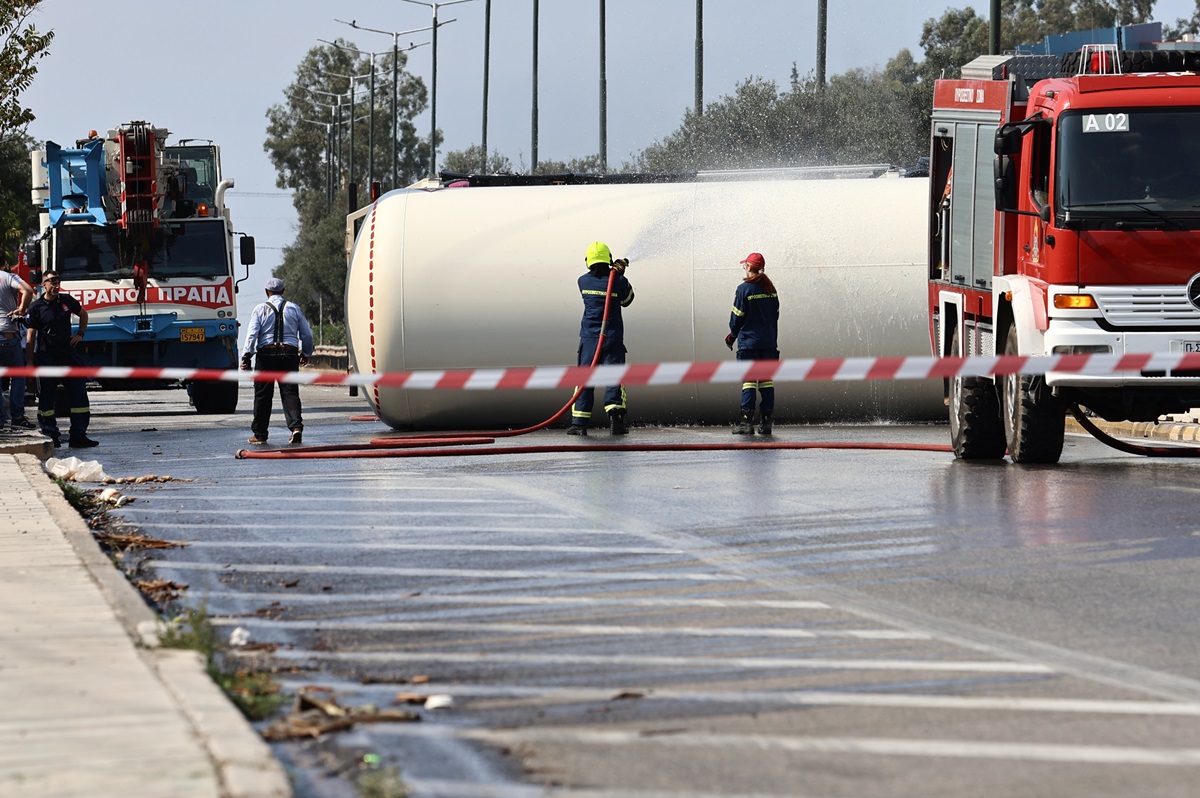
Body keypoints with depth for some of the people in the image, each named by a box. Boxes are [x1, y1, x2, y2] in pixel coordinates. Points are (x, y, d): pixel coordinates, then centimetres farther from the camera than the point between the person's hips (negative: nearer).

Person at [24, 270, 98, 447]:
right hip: (46, 358, -4)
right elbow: (30, 336, -5)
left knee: (79, 394, 0)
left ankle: (78, 436, 5)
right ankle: (50, 435, 8)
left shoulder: (67, 301, 7)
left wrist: (80, 334, 13)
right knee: (46, 398, 0)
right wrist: (30, 362, -9)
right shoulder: (36, 307, -4)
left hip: (68, 354, 4)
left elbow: (83, 314, 28)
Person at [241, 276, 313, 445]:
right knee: (290, 392, -1)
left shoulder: (261, 309, 3)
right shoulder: (294, 308, 11)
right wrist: (305, 354, 28)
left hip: (266, 354, -2)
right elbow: (307, 334, 14)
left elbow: (252, 334, -7)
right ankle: (296, 426, -21)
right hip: (289, 353, 2)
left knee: (263, 394, 5)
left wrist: (246, 356, -9)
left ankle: (259, 434, 8)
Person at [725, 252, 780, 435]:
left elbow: (737, 317, -6)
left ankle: (747, 421, -8)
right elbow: (775, 315, 12)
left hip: (749, 341, -5)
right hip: (769, 342, 5)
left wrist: (732, 335, 10)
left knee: (748, 380, -4)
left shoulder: (744, 289, -10)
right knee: (766, 380, 7)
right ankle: (766, 422, 6)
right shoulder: (770, 289, 7)